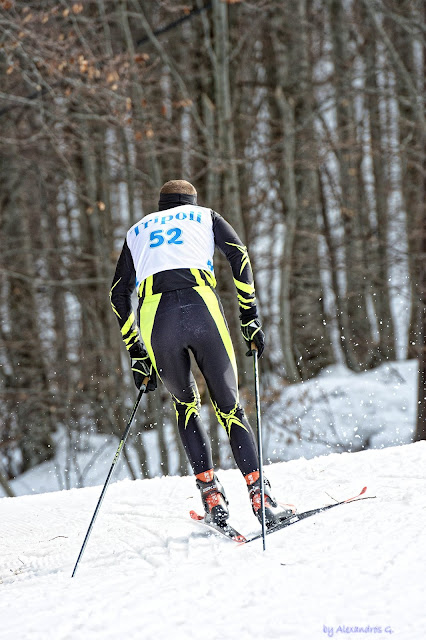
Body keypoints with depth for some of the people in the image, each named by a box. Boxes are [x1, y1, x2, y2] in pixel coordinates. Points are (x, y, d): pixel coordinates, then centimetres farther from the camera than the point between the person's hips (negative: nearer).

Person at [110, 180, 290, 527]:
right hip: (202, 308, -1)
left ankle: (211, 492, 9)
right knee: (229, 407, 9)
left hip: (155, 317, 2)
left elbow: (119, 294, 25)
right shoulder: (205, 216, 27)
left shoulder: (138, 230, 33)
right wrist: (250, 316, 8)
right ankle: (260, 497, -3)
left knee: (186, 406, 24)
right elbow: (239, 255, 9)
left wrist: (137, 355, 26)